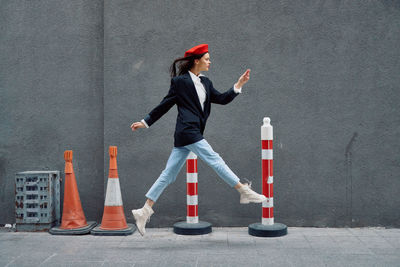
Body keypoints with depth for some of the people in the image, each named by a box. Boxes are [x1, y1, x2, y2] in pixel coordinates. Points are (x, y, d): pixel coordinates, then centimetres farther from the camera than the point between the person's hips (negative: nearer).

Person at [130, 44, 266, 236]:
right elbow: (166, 104, 4)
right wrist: (146, 122, 7)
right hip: (187, 132, -8)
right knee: (215, 160, -8)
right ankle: (244, 191, -2)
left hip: (193, 133, 8)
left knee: (169, 174, 6)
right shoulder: (180, 81, -3)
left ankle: (144, 211, 9)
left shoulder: (205, 82, 19)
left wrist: (239, 84, 10)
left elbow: (221, 99, 18)